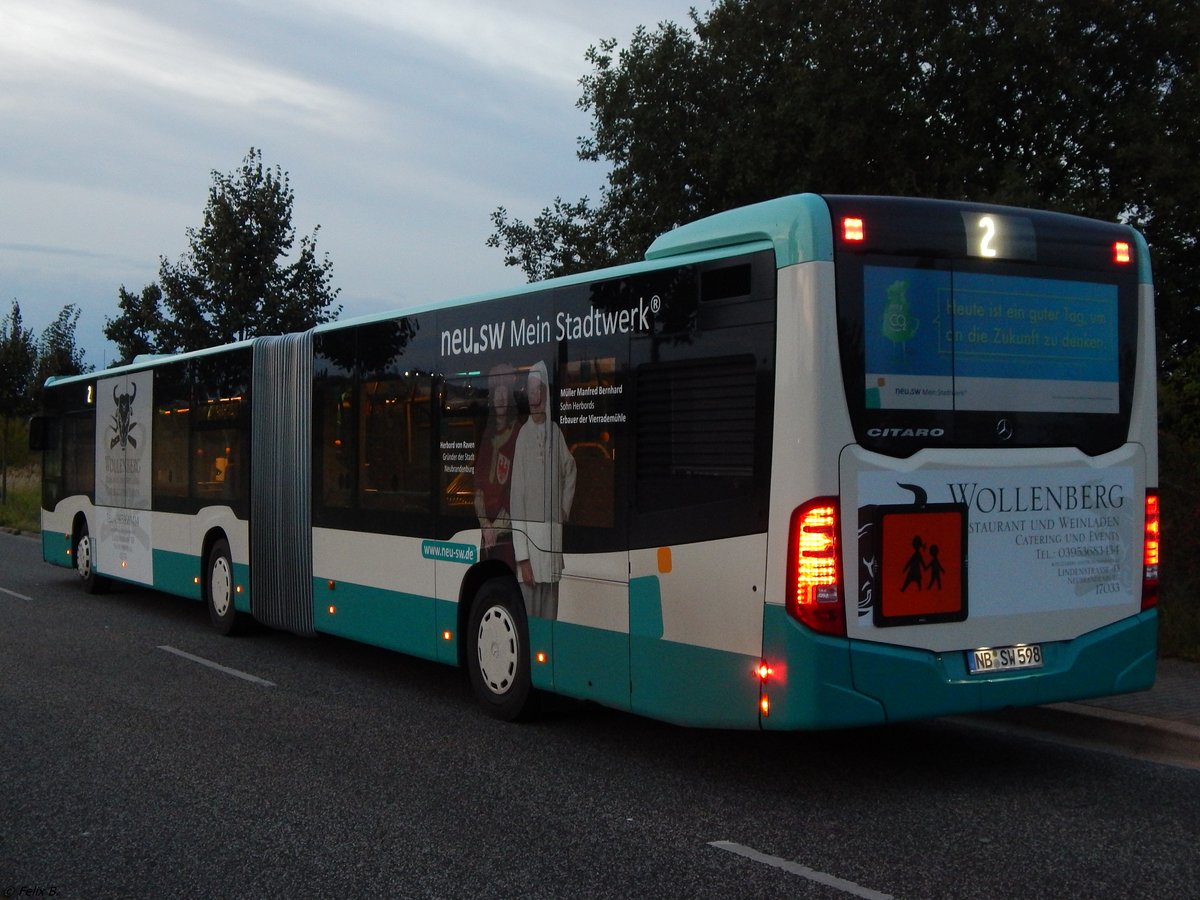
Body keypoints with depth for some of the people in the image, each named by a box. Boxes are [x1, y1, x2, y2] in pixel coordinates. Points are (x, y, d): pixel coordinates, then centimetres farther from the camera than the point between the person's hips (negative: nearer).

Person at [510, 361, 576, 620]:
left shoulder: (555, 432, 8)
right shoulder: (523, 435, -2)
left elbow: (570, 471, 29)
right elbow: (517, 498, -5)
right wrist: (522, 557, -10)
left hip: (553, 535, 3)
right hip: (528, 533, -3)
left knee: (550, 613, 7)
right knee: (529, 612, -3)